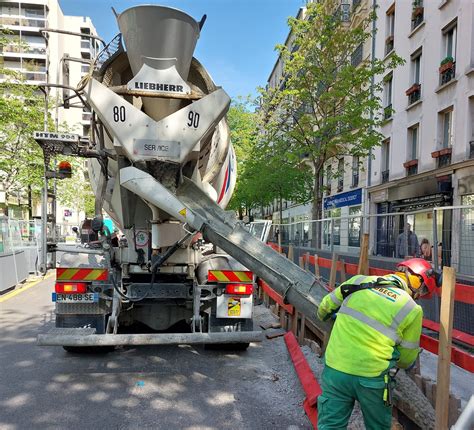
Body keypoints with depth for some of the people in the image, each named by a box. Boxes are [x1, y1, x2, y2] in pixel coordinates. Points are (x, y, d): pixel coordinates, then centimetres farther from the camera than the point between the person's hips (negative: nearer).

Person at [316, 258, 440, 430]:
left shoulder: (358, 281, 3)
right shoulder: (412, 310, -2)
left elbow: (325, 307, 14)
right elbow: (407, 359, 8)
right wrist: (409, 363, 32)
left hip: (334, 370, 2)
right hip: (371, 377, -2)